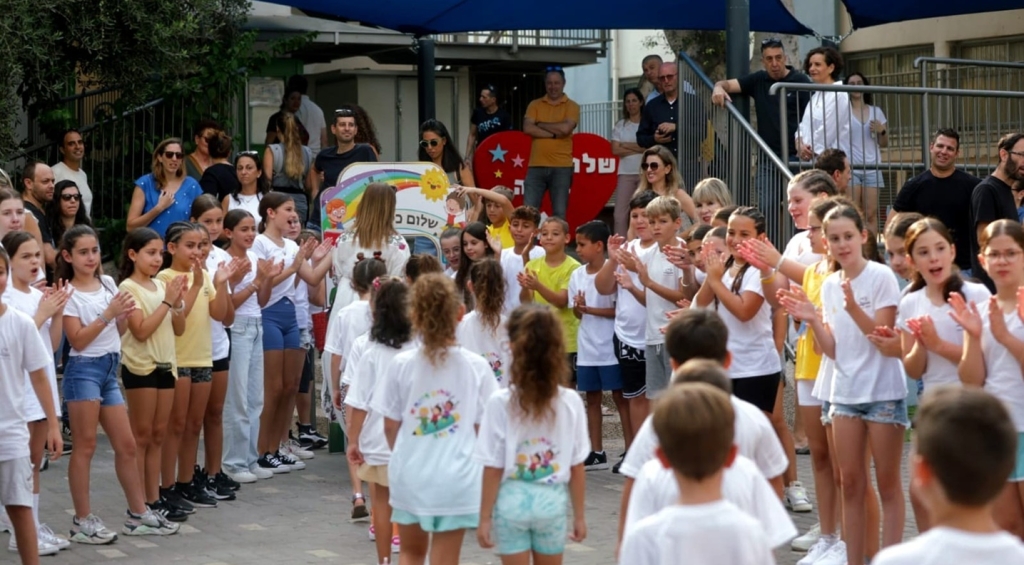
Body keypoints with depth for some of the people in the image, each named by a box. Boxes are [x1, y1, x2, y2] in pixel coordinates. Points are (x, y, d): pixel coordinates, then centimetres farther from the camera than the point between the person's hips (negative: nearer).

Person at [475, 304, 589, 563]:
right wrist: (579, 515, 10)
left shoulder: (500, 402, -13)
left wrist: (484, 517, -1)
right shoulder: (570, 402, -7)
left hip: (512, 501, -2)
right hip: (552, 501, 2)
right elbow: (577, 468, -2)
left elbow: (493, 469, -10)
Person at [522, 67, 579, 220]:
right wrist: (554, 133, -11)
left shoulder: (571, 106, 4)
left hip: (561, 167, -2)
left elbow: (565, 128, -14)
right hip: (536, 166, 2)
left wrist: (540, 124, -4)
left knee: (559, 212, 0)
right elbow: (527, 128, -5)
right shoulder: (535, 105, 11)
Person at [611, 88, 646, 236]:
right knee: (620, 213, -3)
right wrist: (639, 149, -6)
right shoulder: (620, 125, 10)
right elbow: (615, 150, 0)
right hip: (626, 173, 2)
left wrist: (627, 145, -4)